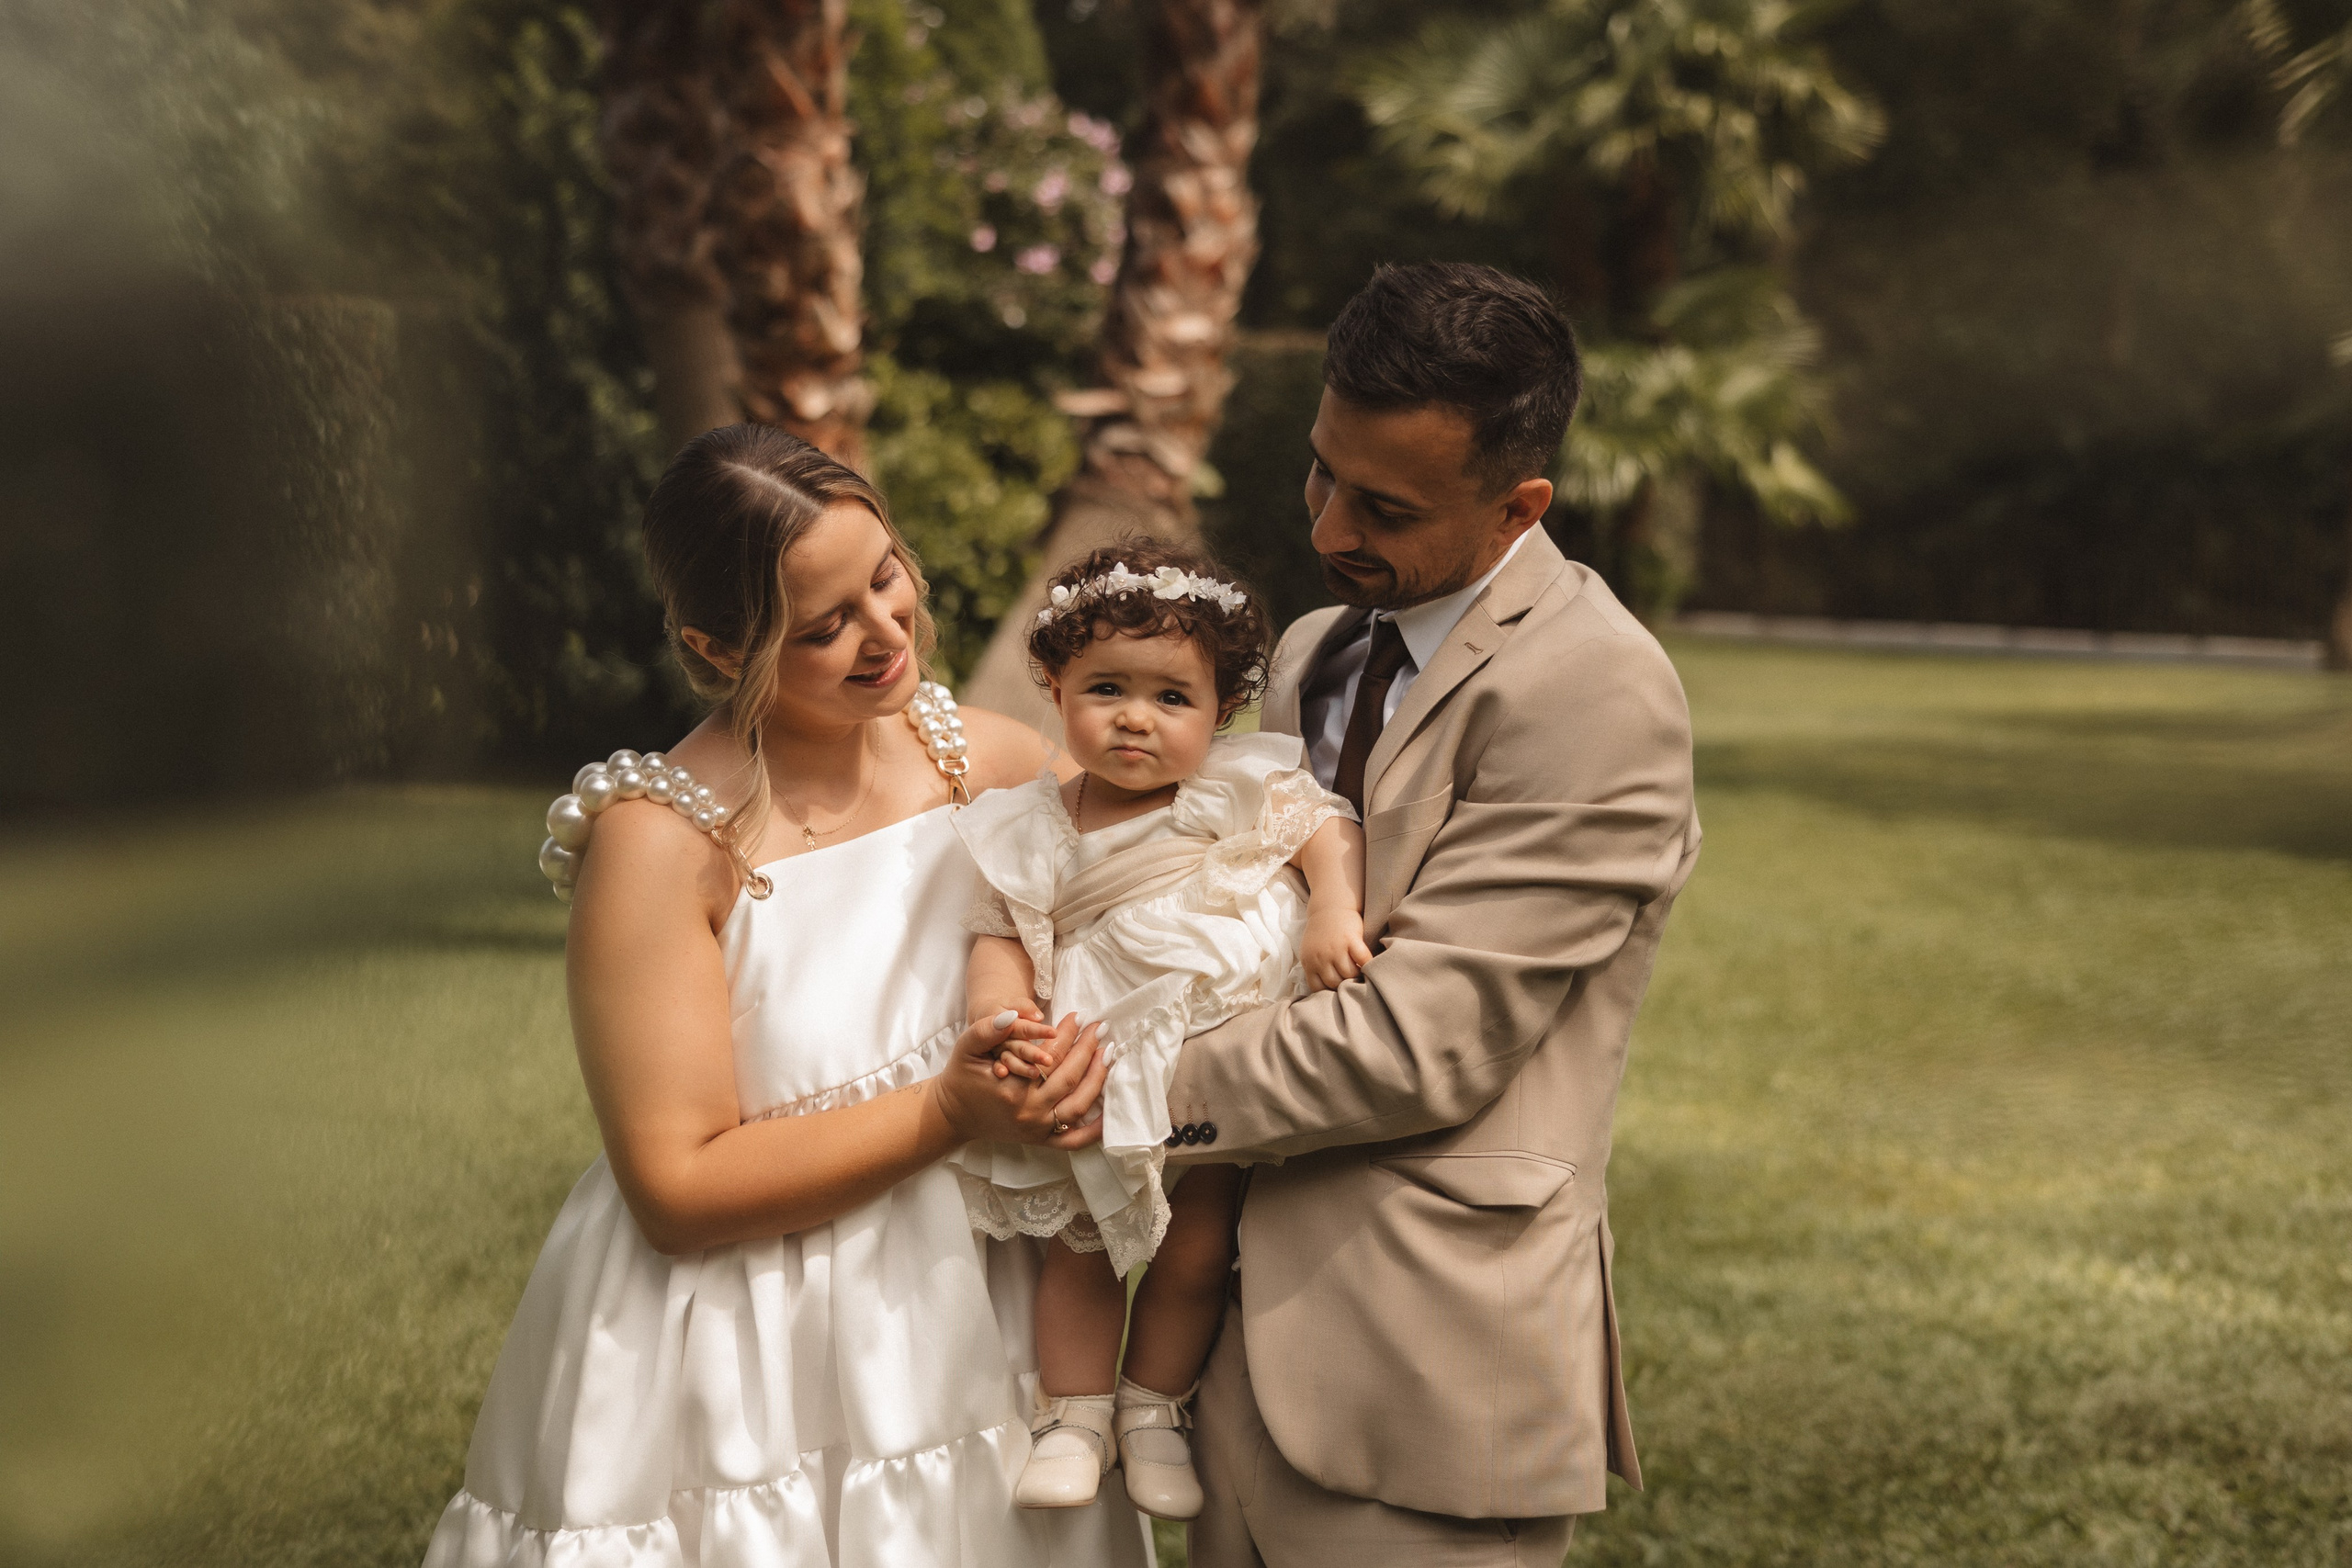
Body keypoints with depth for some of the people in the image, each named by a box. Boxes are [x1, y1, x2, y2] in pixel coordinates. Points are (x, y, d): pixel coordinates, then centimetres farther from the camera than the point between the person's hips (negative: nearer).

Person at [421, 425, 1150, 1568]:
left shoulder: (995, 760, -4)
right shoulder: (663, 841, -19)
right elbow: (679, 1192, -19)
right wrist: (951, 1112, -26)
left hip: (958, 1329, 5)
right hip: (743, 1391, -5)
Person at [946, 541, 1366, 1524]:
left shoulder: (1242, 790, -1)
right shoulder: (1033, 833, 1)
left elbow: (1328, 827, -7)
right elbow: (1003, 936, 0)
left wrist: (1334, 909, -26)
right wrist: (999, 1014, -20)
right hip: (1108, 1067, 1)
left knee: (1199, 1245, 6)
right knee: (1083, 1242, 5)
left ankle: (1155, 1409, 28)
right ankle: (1075, 1416, 24)